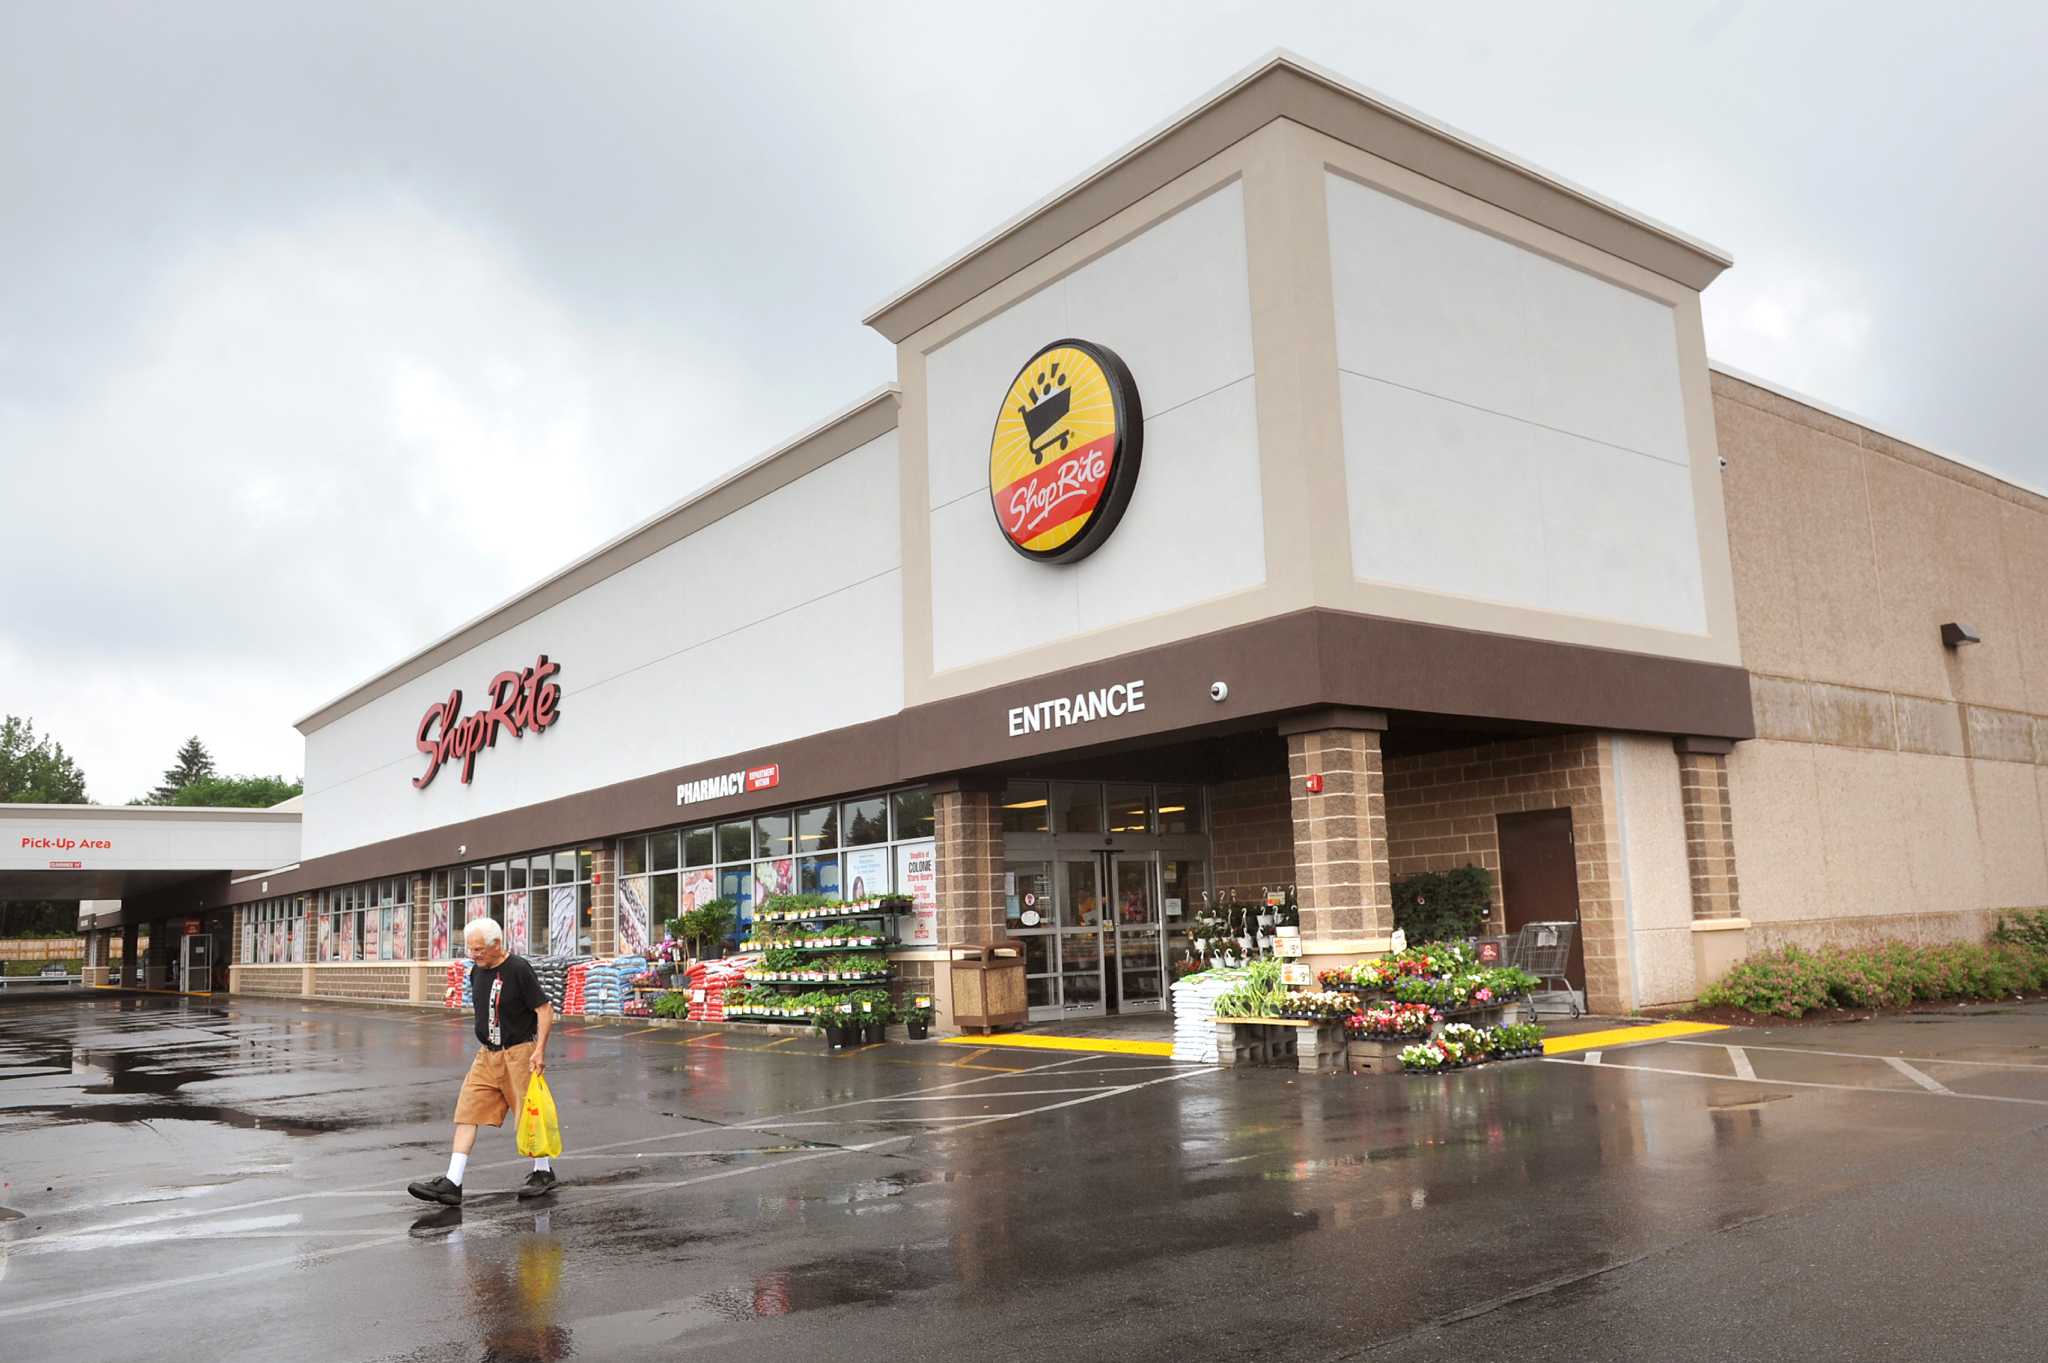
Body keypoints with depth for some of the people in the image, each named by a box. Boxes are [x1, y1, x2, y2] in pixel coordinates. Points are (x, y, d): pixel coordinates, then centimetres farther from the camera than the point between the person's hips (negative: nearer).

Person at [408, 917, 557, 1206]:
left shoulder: (519, 969, -14)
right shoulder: (477, 972, 8)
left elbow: (545, 1010, -14)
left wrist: (539, 1051, -19)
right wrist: (487, 1045, 19)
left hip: (519, 1052, -7)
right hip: (486, 1055, 7)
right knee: (467, 1113, -1)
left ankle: (543, 1173, 20)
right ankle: (451, 1184, -1)